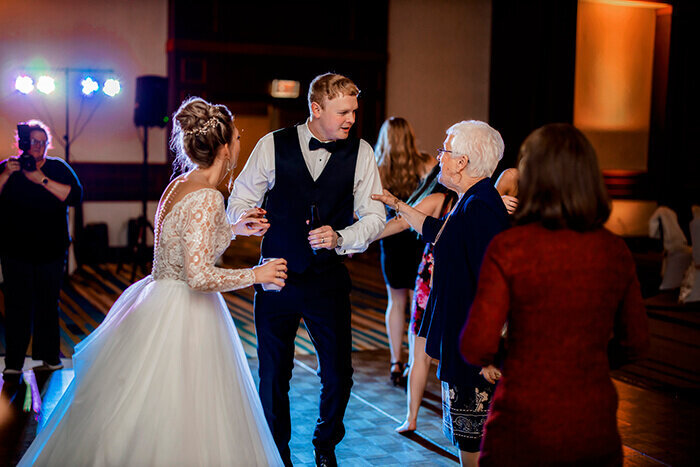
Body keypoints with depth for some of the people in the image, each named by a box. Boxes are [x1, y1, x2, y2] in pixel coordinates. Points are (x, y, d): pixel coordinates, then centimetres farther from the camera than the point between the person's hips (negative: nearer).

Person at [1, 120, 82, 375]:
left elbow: (75, 196, -13)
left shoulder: (58, 168, 3)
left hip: (52, 250, 1)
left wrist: (43, 180, -20)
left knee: (48, 304, 7)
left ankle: (49, 356, 18)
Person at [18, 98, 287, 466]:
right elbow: (200, 277, -26)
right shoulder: (207, 198, -20)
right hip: (182, 319, -9)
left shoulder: (179, 185, 7)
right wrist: (256, 274, -13)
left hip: (157, 307, 9)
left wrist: (234, 228, 24)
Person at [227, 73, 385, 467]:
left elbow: (374, 217, -2)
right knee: (274, 375, 9)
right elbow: (241, 200, 3)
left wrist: (340, 238, -20)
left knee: (338, 375, 5)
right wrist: (245, 219, -19)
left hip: (329, 281, 1)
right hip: (277, 276, 0)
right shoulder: (272, 145, -3)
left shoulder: (361, 153, -1)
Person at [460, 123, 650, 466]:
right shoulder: (615, 251, -2)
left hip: (522, 433, -3)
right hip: (596, 433, 3)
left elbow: (477, 348, -16)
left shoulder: (508, 248, -14)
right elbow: (636, 342, 6)